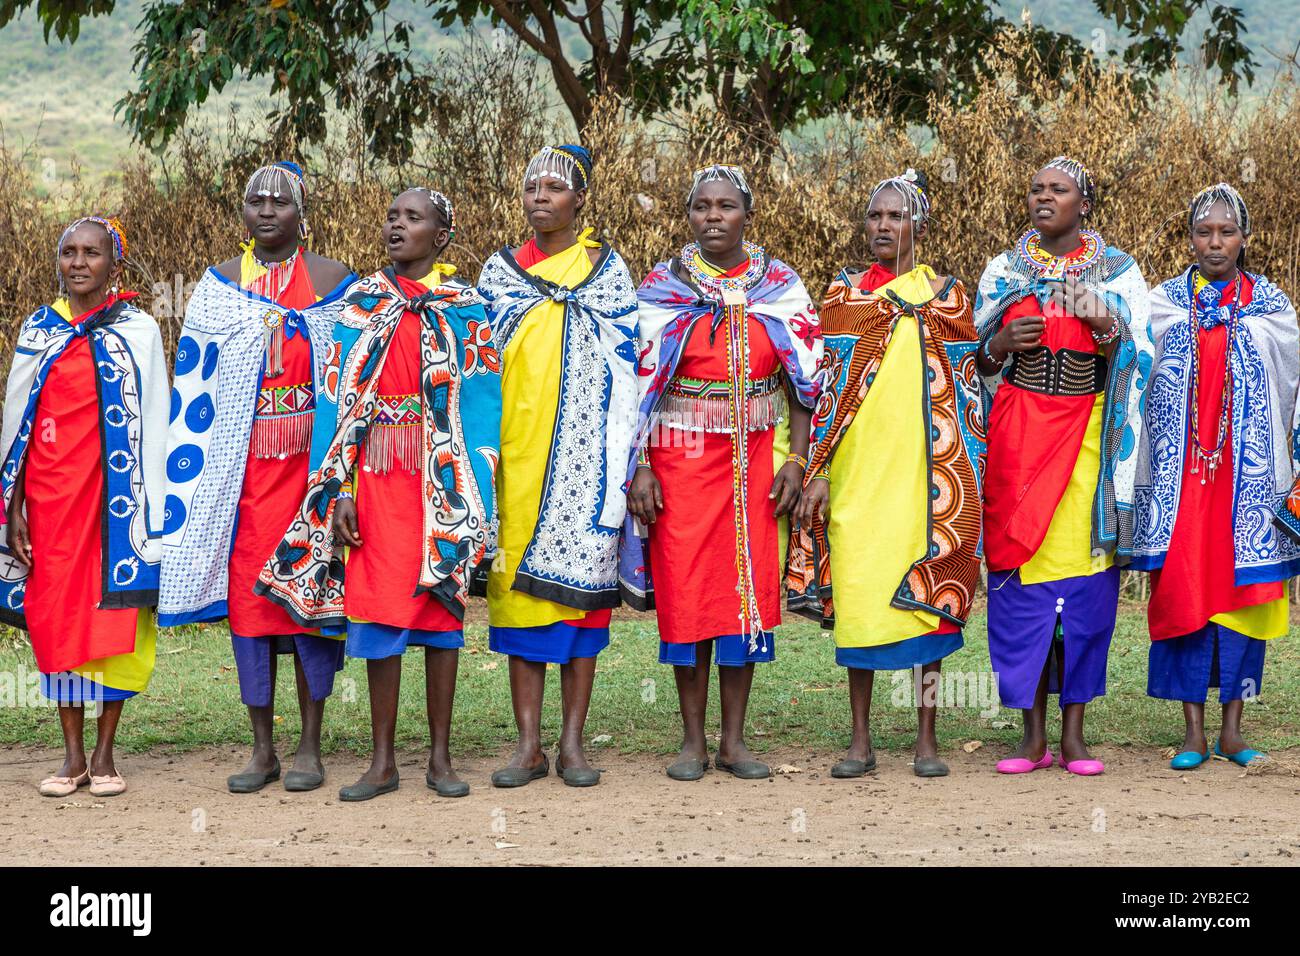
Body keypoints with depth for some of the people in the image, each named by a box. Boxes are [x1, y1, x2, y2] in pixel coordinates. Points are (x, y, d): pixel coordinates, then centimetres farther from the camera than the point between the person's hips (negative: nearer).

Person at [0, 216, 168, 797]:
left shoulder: (136, 331, 2)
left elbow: (151, 427, 1)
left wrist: (145, 510, -5)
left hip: (114, 493, -2)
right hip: (50, 495, 3)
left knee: (114, 614, 0)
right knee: (55, 616, 3)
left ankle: (104, 754, 10)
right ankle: (73, 755, 12)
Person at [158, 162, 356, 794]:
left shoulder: (336, 283, 5)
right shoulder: (218, 286, 10)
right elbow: (192, 389, 10)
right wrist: (190, 476, 3)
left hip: (314, 463, -2)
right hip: (242, 472, 2)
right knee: (247, 597, 2)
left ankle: (310, 748, 7)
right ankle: (263, 748, 10)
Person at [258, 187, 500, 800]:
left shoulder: (466, 310, 4)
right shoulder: (360, 304, 8)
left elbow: (480, 405, 0)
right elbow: (340, 400, 3)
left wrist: (471, 497, -8)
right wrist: (339, 491, -5)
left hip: (441, 480, -1)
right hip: (376, 476, 1)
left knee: (441, 610, 3)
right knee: (377, 610, 0)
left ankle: (440, 757, 11)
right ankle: (383, 761, 8)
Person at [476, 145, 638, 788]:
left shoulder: (607, 268, 7)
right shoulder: (500, 270, 12)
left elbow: (622, 370, 3)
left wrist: (619, 463, -4)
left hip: (583, 453, -2)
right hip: (517, 453, 2)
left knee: (580, 579, -3)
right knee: (520, 585, -1)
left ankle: (572, 741, 4)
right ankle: (529, 745, 4)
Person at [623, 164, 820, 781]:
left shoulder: (782, 287, 6)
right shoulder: (662, 288, 2)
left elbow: (804, 381, 6)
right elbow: (638, 380, -1)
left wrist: (796, 460, -3)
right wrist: (639, 468, -8)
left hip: (756, 457, 1)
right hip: (680, 457, -1)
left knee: (749, 589, 1)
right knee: (686, 591, -1)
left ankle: (734, 740, 9)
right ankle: (693, 740, 9)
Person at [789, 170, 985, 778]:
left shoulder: (946, 295, 8)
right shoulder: (843, 293, 8)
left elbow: (968, 386, 9)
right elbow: (826, 385, 5)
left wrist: (970, 474, 2)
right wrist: (817, 470, -3)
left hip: (926, 469, 0)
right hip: (857, 469, 0)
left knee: (929, 593, -1)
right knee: (856, 591, 0)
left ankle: (926, 739, 7)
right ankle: (860, 740, 8)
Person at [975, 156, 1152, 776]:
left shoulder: (1119, 273, 6)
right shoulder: (1003, 272, 11)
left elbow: (1140, 364, 4)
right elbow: (978, 363, 14)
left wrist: (1109, 331, -15)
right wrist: (1000, 345, -7)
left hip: (1089, 436, -1)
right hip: (1018, 434, 1)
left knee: (1085, 571, -3)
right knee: (1020, 569, -3)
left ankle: (1074, 731, 5)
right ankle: (1033, 734, 4)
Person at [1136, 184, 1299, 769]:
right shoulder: (1164, 302, 8)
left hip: (1248, 467, 1)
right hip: (1181, 467, 0)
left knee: (1242, 585, -1)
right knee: (1183, 586, -5)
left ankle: (1232, 728, 8)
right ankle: (1194, 731, 1)